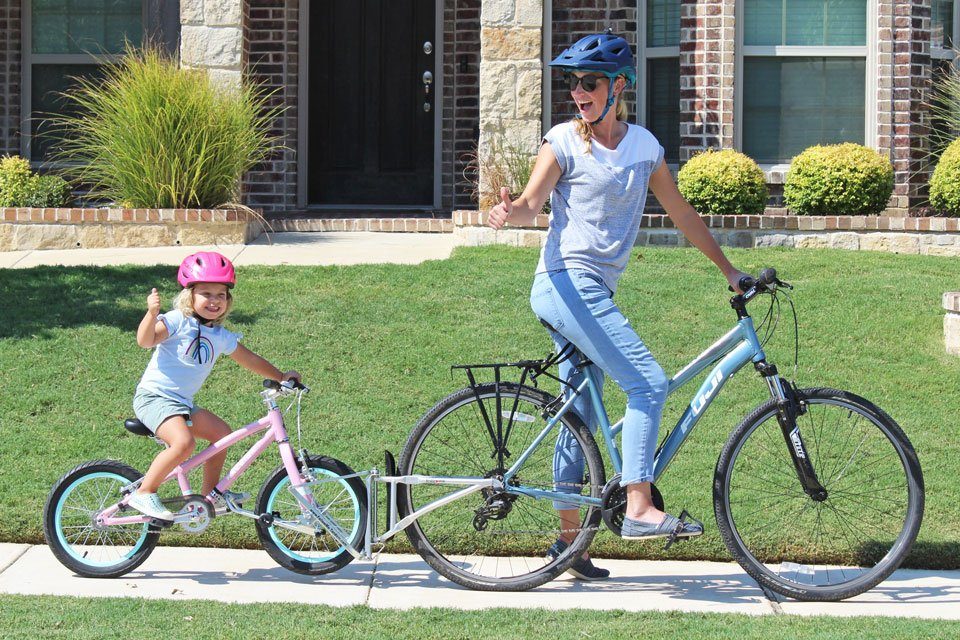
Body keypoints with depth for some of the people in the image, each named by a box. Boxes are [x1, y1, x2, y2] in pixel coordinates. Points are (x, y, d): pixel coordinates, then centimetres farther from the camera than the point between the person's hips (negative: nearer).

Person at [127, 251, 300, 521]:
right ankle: (143, 494, -18)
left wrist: (281, 376, 20)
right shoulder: (177, 321, -12)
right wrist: (152, 313, -42)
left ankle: (210, 494, 27)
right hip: (154, 396, -9)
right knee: (183, 442, -29)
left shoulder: (222, 337, 11)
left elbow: (250, 360, 23)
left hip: (182, 402, 9)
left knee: (221, 432, 15)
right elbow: (145, 340, -26)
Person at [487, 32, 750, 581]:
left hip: (595, 290, 7)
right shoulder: (564, 142, -5)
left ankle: (568, 538, 15)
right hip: (568, 282, -7)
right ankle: (639, 509, -17)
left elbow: (682, 214, 18)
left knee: (581, 413, 9)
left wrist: (729, 271, 22)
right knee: (648, 382, -16)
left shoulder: (644, 145, 10)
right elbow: (533, 202, -17)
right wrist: (511, 212, -40)